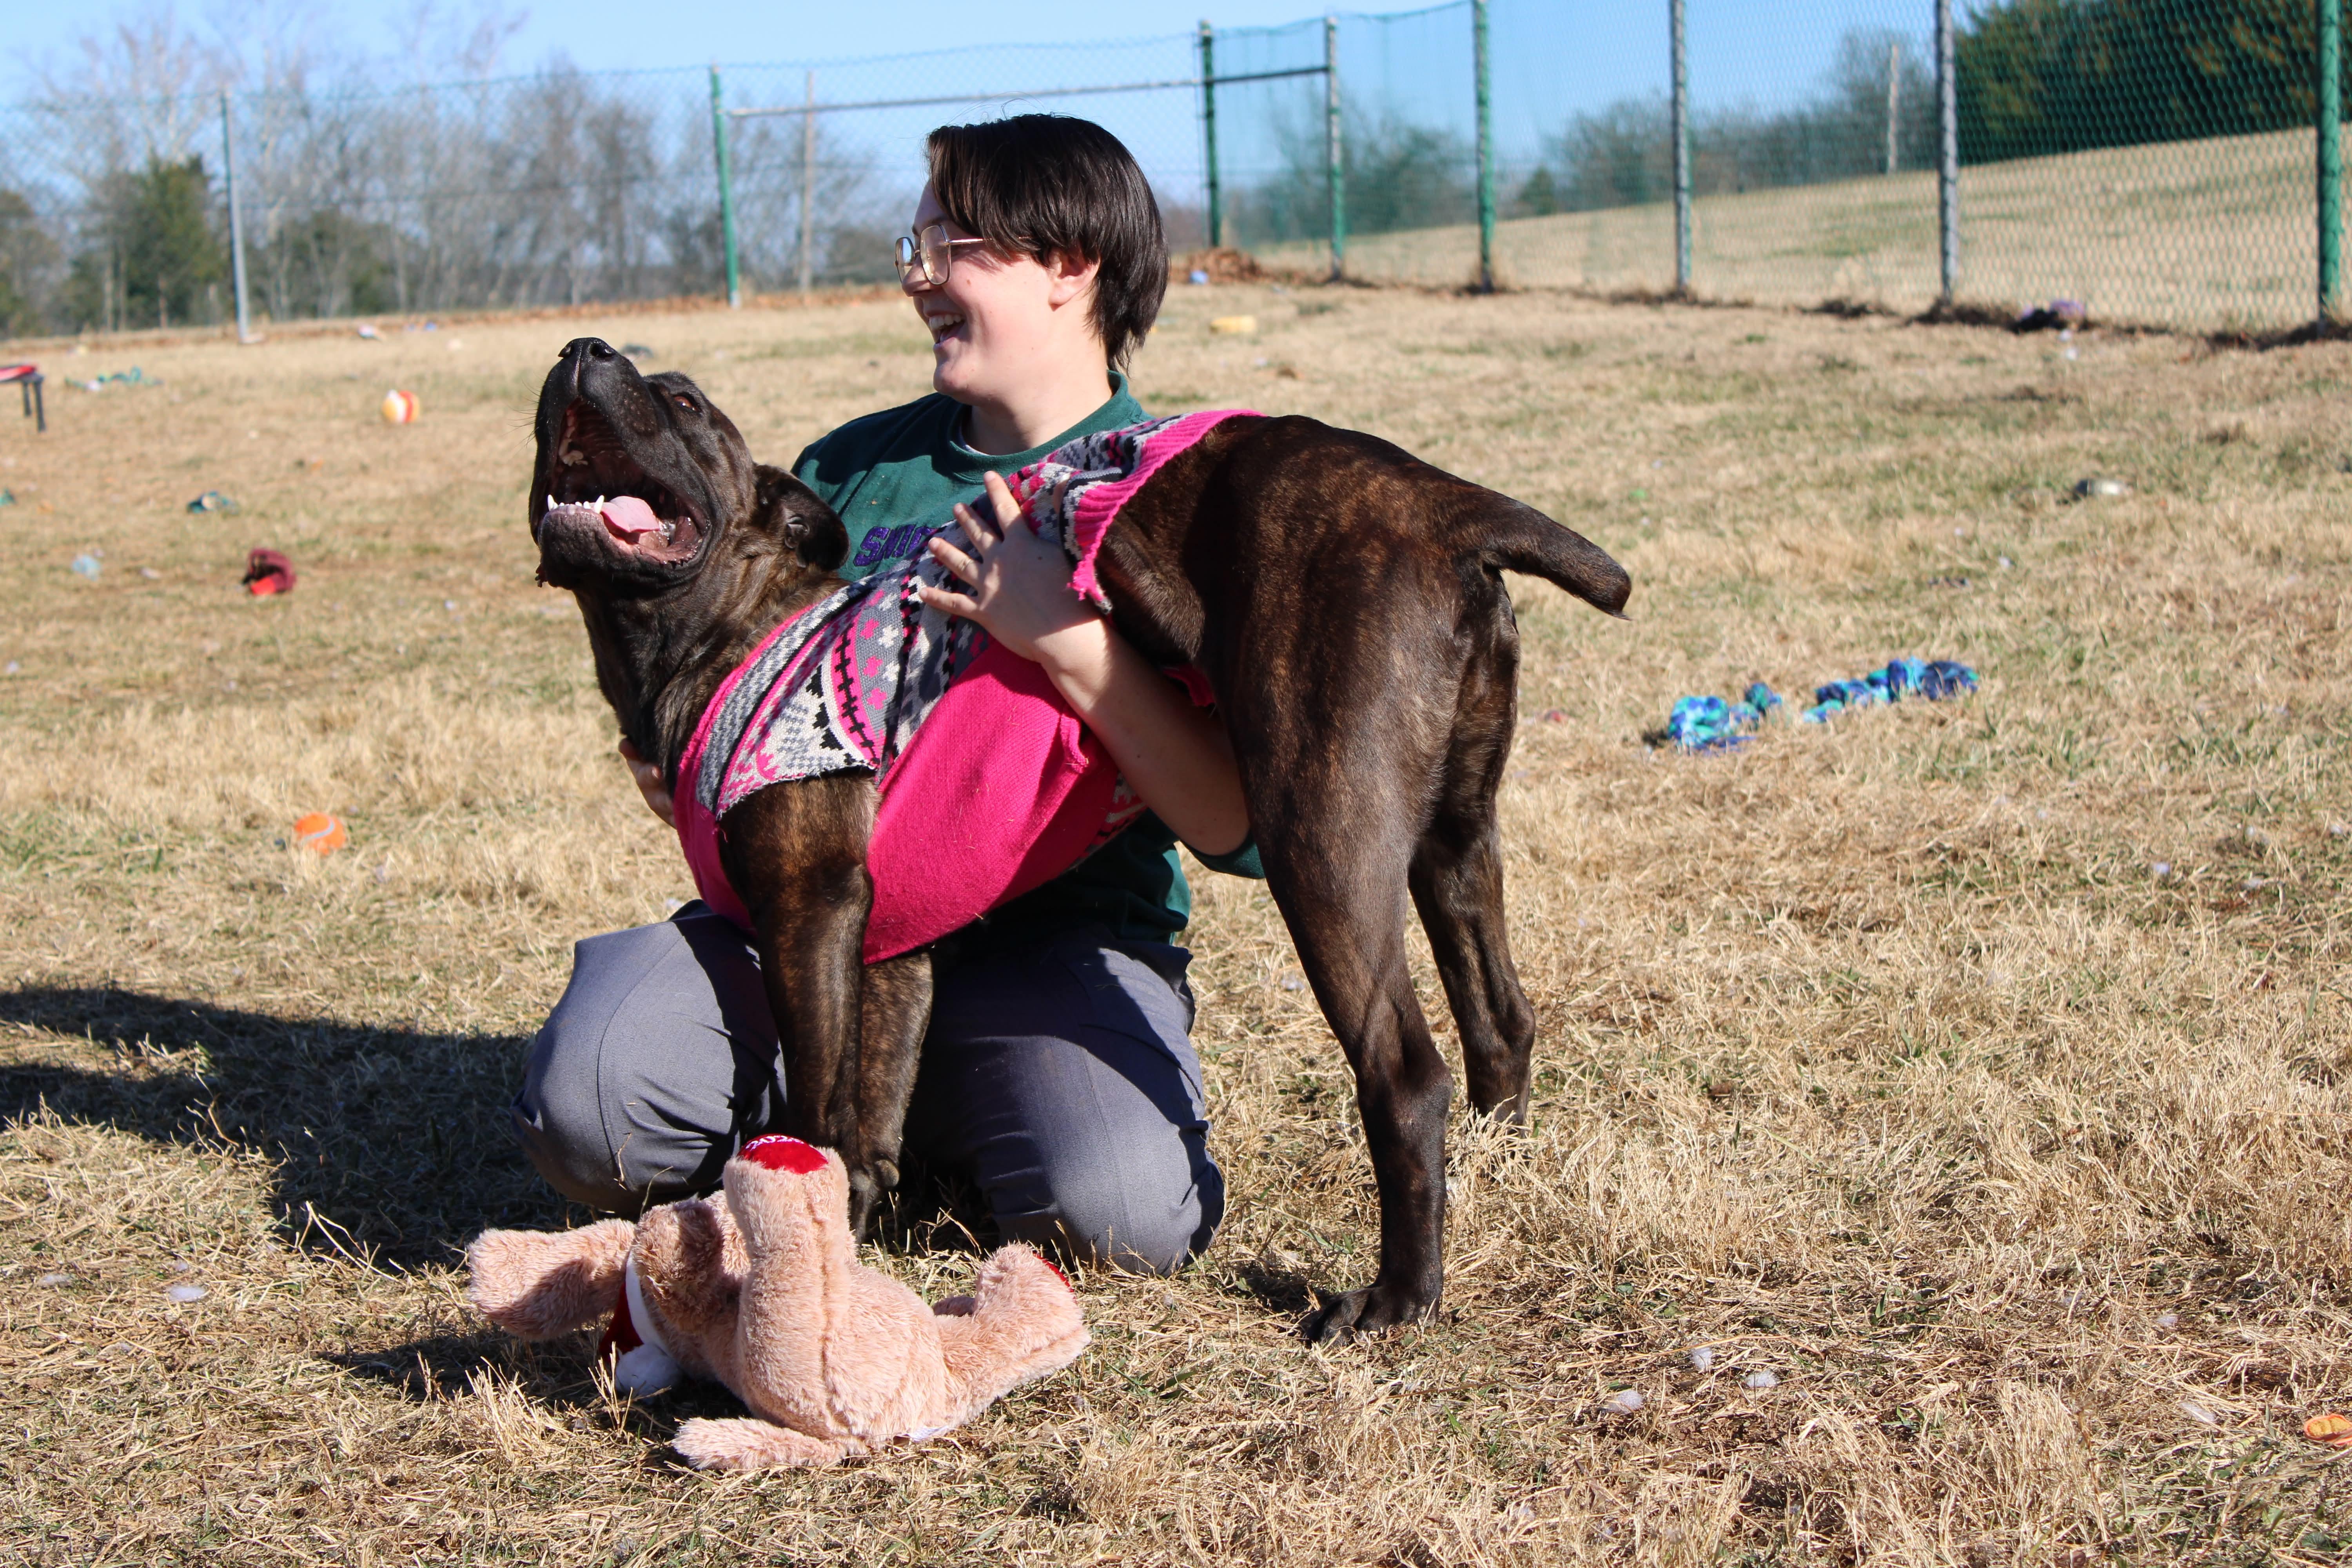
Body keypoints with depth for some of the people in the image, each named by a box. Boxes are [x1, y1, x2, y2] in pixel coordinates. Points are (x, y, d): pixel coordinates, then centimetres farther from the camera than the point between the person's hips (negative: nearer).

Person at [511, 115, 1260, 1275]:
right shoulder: (852, 470, 12)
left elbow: (1243, 828, -13)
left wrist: (1073, 644, -25)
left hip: (1059, 936, -3)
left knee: (1125, 1211, -31)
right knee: (587, 1101, -25)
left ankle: (922, 1118, 3)